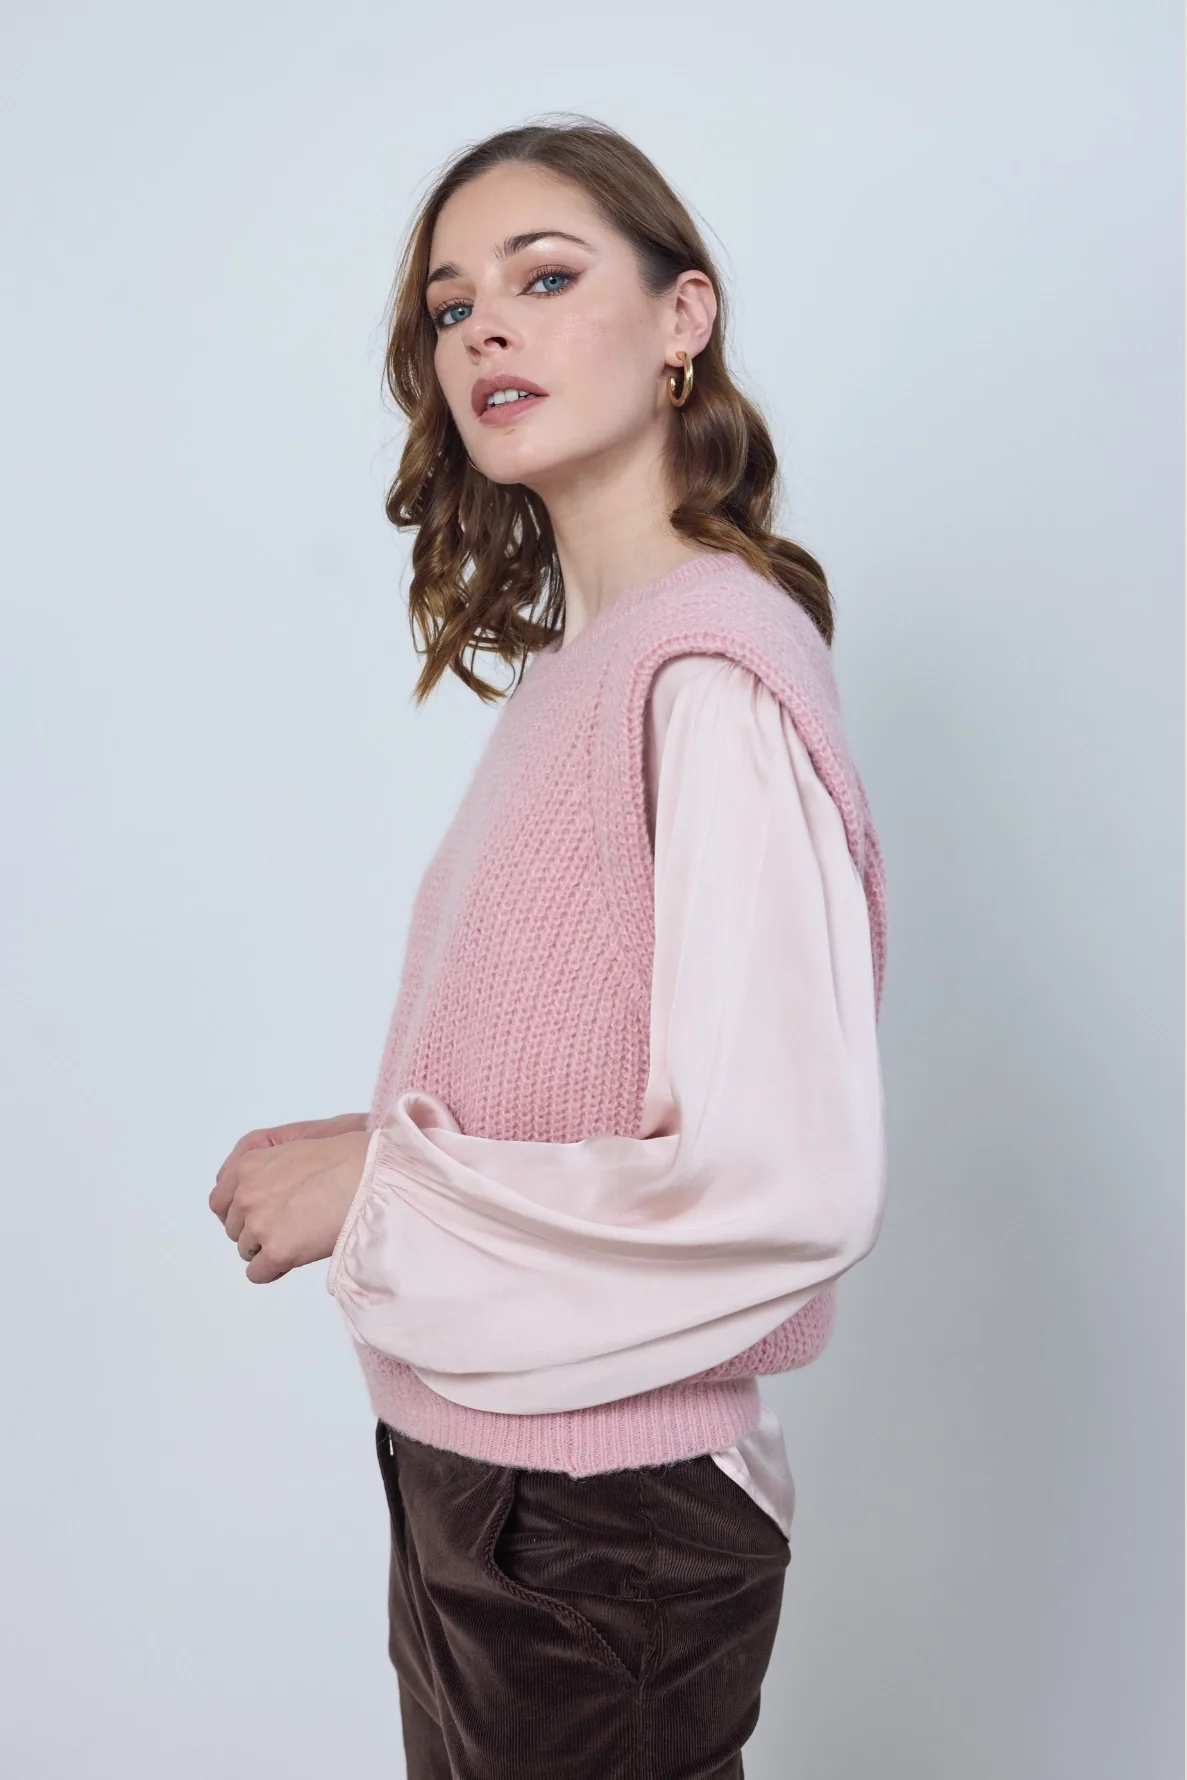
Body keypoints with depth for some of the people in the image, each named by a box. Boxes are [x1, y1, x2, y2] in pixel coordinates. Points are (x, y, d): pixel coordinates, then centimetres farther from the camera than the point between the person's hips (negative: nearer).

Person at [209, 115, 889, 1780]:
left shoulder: (714, 664, -19)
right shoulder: (572, 660, 6)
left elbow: (789, 1187, -26)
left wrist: (380, 1191, -18)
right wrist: (374, 1150, 0)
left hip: (606, 1514, -8)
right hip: (466, 1458, 8)